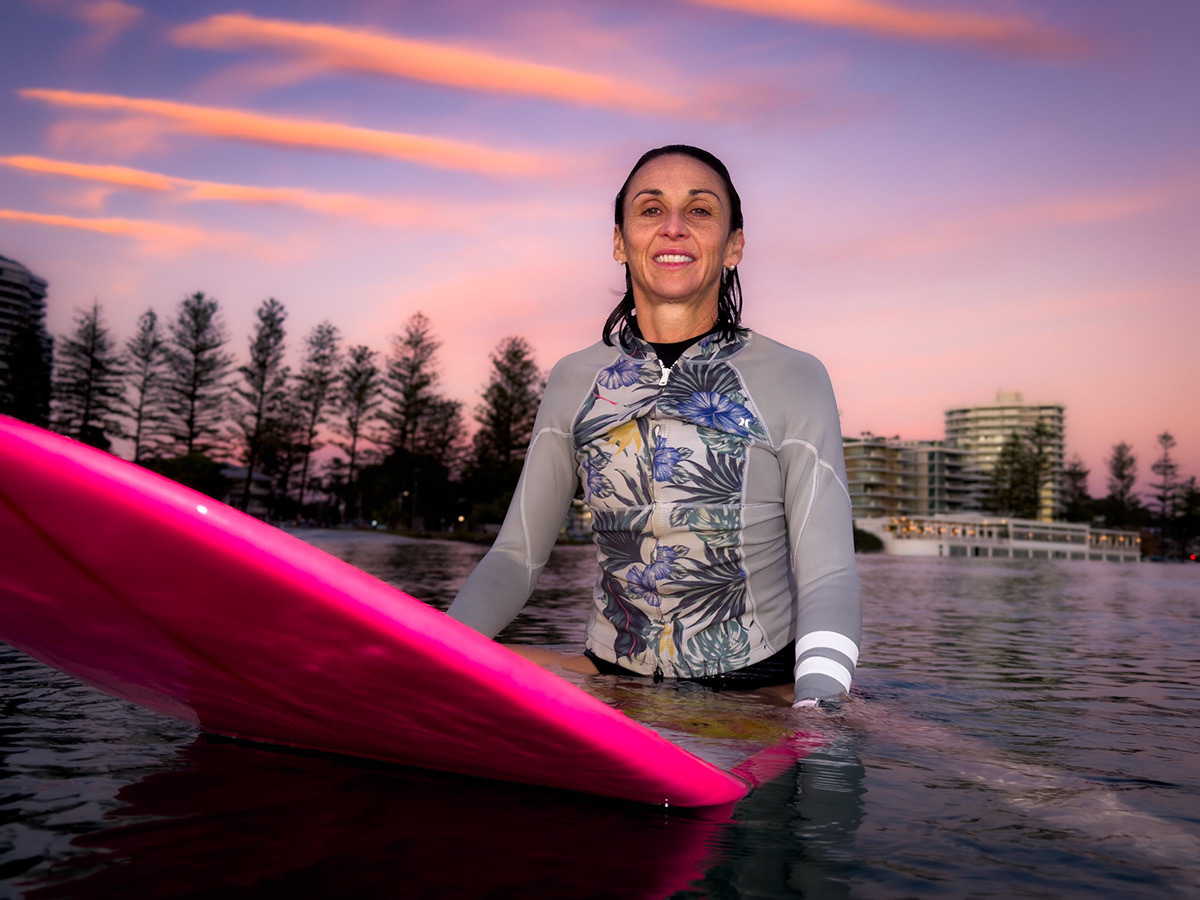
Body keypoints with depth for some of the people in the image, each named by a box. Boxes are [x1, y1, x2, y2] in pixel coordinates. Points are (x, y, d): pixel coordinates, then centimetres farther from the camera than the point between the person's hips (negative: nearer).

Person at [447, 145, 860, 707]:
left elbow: (828, 578, -6)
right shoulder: (573, 382, 7)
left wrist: (817, 711, -25)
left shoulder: (794, 380, -1)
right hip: (611, 678, 2)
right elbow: (516, 556, 7)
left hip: (757, 683, -2)